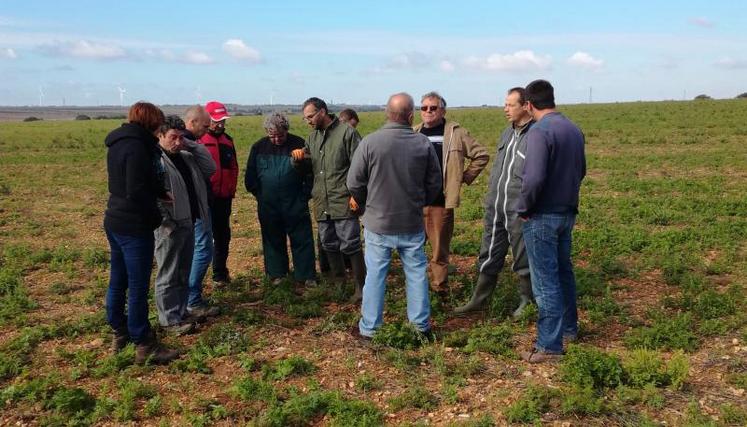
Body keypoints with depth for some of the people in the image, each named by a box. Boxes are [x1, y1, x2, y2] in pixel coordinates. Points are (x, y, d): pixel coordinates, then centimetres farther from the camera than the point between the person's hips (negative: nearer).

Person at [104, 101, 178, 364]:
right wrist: (156, 216, -9)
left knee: (117, 281, 18)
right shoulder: (136, 148, -19)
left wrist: (163, 193, 8)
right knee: (138, 287, -2)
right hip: (134, 226, -10)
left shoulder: (118, 144, 11)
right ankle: (144, 346, 6)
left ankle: (119, 333, 31)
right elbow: (136, 192, -23)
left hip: (115, 222, 10)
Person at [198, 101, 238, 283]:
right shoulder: (197, 140, -9)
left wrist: (232, 189, 11)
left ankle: (220, 272, 25)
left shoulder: (227, 140, 12)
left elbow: (233, 167, 18)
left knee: (223, 235, 13)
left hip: (224, 198, 6)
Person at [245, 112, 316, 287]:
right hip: (268, 207, 2)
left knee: (302, 240, 2)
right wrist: (260, 195, 4)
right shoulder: (259, 147, 3)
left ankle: (306, 275, 12)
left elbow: (311, 173, 1)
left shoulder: (299, 144, -5)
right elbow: (250, 177, 10)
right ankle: (277, 274, 25)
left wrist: (304, 195, -3)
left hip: (295, 205, -2)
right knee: (272, 240, 12)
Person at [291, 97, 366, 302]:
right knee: (329, 245, 15)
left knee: (350, 245, -4)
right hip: (321, 202, 7)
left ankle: (360, 286, 8)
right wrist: (299, 158, -2)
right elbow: (307, 166, 21)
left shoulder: (347, 133, -7)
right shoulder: (312, 137, 14)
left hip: (343, 201, -7)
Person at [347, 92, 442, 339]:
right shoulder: (423, 144, -7)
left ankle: (369, 327, 18)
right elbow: (434, 184, 2)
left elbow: (354, 184, -7)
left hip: (378, 223, -1)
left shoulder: (370, 142, -13)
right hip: (412, 224, 1)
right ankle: (421, 324, 24)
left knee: (375, 276, 8)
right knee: (416, 273, 13)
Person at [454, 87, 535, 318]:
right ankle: (480, 299, 27)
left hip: (519, 211, -7)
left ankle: (527, 301, 27)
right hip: (495, 208, 8)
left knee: (523, 259, 9)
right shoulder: (508, 132, 11)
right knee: (489, 256, 15)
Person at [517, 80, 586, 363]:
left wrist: (523, 208, -13)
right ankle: (569, 328, 35)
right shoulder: (574, 129, 7)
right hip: (568, 212, 8)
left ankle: (550, 345, 6)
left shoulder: (539, 132, -19)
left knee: (545, 280, -1)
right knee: (563, 272, 21)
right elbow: (581, 170, 17)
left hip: (542, 216, -8)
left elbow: (534, 178, -27)